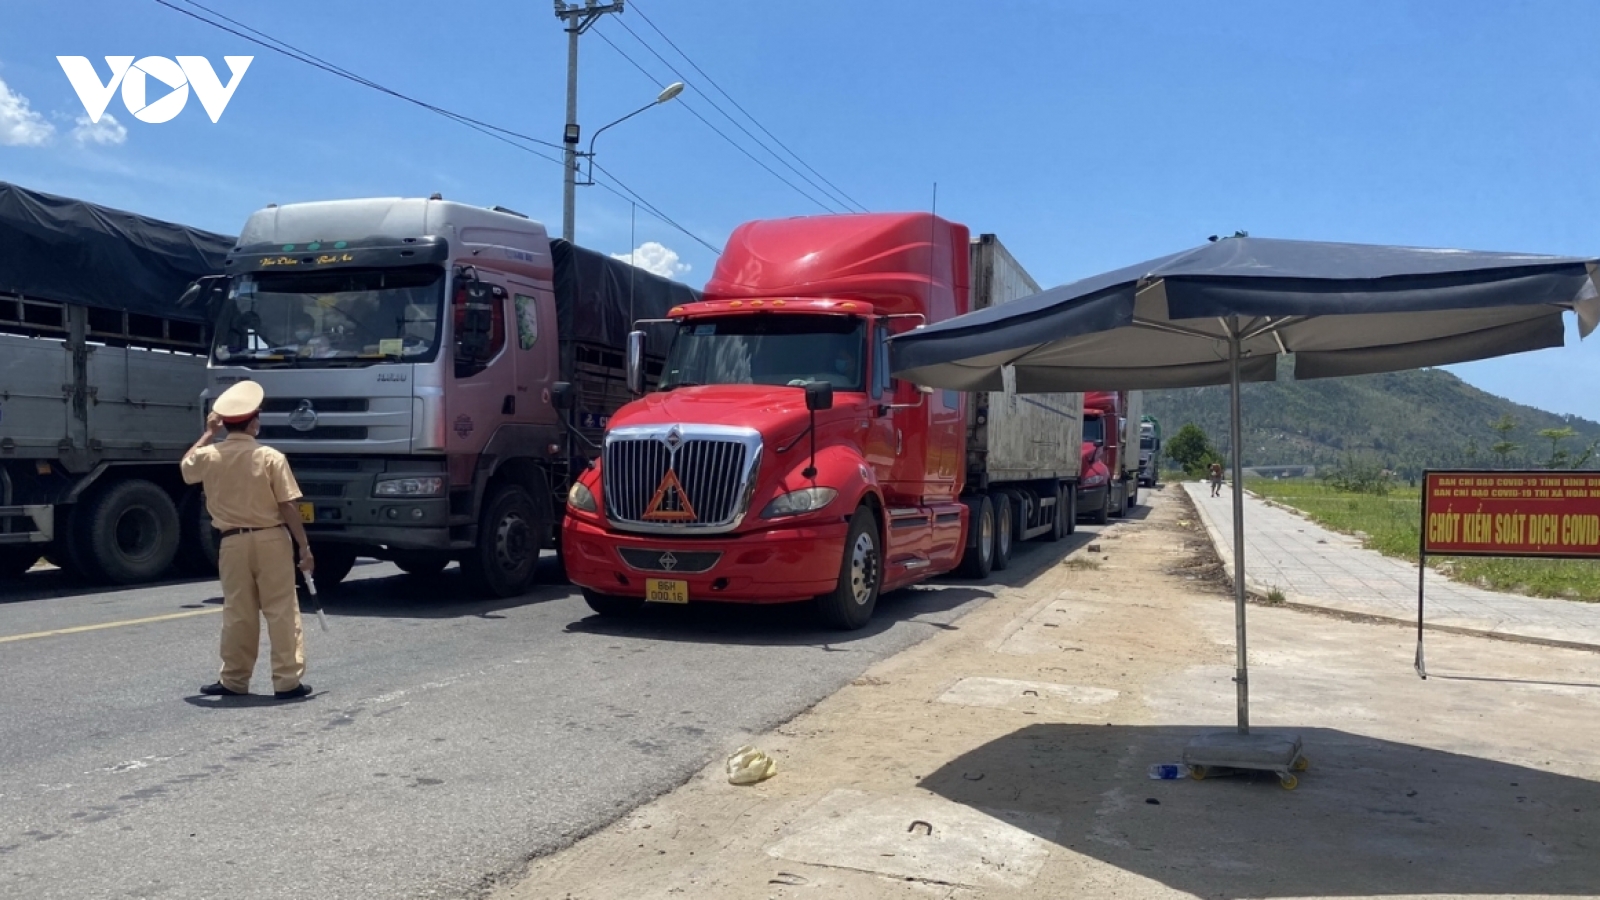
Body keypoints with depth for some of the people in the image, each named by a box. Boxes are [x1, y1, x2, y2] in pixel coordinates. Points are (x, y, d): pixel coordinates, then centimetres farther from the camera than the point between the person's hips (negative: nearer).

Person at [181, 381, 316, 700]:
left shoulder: (209, 456, -2)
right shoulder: (271, 457, -11)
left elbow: (186, 468, 25)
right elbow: (288, 508, -11)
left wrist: (208, 434, 27)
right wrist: (305, 547, -4)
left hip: (233, 542, 3)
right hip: (271, 539, -3)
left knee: (237, 613, 13)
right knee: (281, 611, 2)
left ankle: (233, 680, 20)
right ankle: (288, 681, 2)